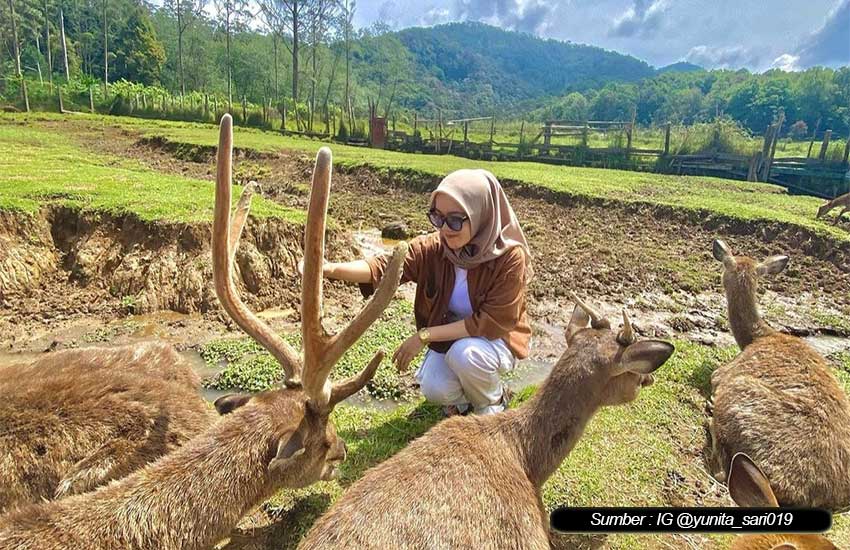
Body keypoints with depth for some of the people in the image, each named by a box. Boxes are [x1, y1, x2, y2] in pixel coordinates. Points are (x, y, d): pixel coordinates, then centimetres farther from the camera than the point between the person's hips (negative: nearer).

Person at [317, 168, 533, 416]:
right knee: (435, 390, -22)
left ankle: (493, 403, -1)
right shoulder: (433, 247, -18)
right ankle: (463, 396, 15)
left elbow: (491, 322, -27)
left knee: (465, 354, -33)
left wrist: (424, 335, -28)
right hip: (450, 334, 3)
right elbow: (385, 266, -30)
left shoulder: (510, 257, -27)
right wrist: (331, 269, -48)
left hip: (495, 337, -2)